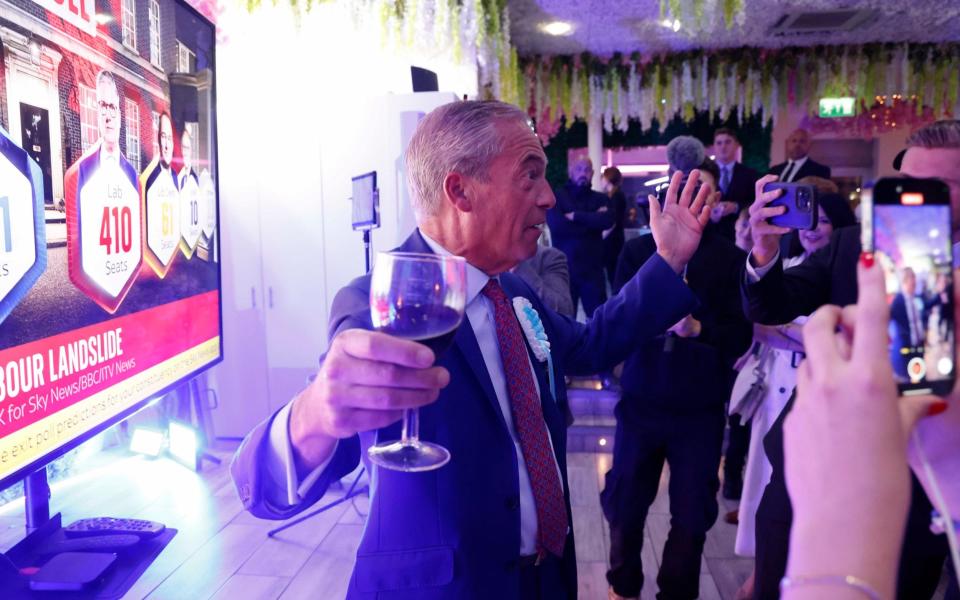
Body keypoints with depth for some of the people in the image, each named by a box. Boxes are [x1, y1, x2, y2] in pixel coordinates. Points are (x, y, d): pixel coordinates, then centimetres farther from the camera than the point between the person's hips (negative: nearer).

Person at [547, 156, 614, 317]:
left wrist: (576, 216, -11)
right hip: (564, 268, -2)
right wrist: (593, 221, -7)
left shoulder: (600, 199, 11)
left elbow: (607, 221, -9)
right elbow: (557, 225, -15)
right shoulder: (557, 197, 3)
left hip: (592, 269, 2)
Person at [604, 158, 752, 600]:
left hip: (701, 409, 0)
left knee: (692, 514, 8)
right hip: (641, 401, 1)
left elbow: (740, 336, -6)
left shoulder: (732, 259, -1)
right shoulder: (638, 250, 2)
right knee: (624, 503, 12)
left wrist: (698, 328, -24)